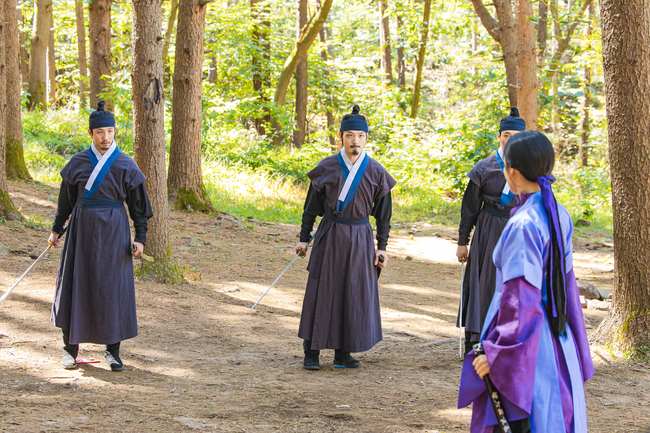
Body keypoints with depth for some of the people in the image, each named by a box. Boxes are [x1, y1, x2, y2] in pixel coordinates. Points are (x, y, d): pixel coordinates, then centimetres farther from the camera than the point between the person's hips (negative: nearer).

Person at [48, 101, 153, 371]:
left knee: (113, 287, -1)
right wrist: (56, 229, 15)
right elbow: (66, 199, 14)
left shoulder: (126, 166, -1)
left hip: (113, 231, -1)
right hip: (82, 228, 1)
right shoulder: (77, 163, 3)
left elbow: (138, 205, 2)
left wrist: (140, 238, -5)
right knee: (75, 284, 0)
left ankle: (112, 350, 8)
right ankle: (70, 347, 11)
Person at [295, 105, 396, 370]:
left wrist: (382, 247, 4)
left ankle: (343, 353, 13)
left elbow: (383, 212, 6)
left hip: (360, 239, 1)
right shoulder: (326, 168, -2)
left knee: (354, 294, 3)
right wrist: (304, 238, 5)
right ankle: (311, 352, 4)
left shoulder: (375, 172, 0)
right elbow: (312, 205, 6)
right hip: (329, 236, -1)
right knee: (321, 291, -2)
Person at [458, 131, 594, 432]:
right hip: (556, 336, 8)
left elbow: (521, 298, -23)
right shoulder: (559, 216, 3)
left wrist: (496, 354, -17)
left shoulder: (523, 225, -22)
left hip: (524, 345, -8)